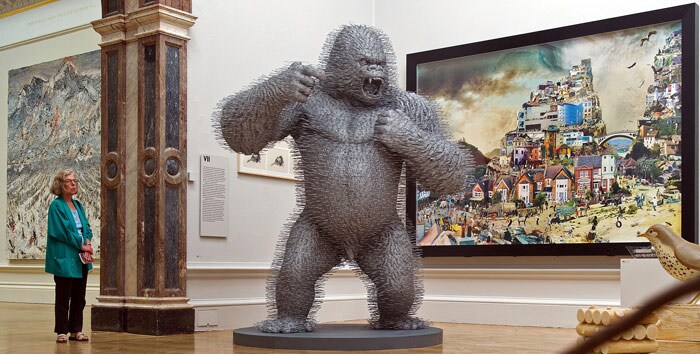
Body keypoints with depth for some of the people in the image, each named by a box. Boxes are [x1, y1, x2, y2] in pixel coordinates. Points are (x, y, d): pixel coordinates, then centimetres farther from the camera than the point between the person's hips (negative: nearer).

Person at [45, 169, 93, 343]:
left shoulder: (78, 205, 15)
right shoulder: (56, 206, -7)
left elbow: (86, 227, 13)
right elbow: (63, 231, -13)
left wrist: (87, 243, -6)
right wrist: (82, 246, -11)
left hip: (81, 259, 7)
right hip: (65, 258, -7)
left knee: (79, 297, 9)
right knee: (63, 297, 0)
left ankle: (76, 330, 17)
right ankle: (62, 332, 8)